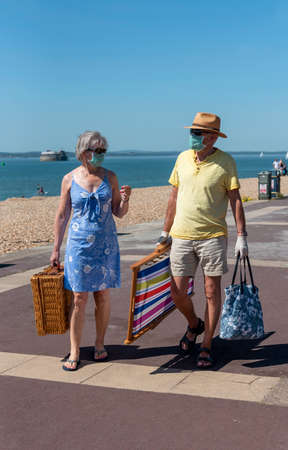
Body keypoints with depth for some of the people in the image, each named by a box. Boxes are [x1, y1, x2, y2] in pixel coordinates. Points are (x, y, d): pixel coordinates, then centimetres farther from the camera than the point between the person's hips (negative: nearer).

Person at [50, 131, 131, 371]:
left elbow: (119, 213, 7)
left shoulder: (110, 177, 3)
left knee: (103, 296, 7)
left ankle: (100, 345, 23)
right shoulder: (70, 179, 0)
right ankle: (74, 352, 7)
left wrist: (125, 199, -14)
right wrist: (56, 248, 5)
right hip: (79, 244, -1)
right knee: (79, 299, -2)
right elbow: (62, 216, 5)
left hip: (106, 244, 1)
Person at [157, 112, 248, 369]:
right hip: (182, 237, 3)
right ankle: (194, 325, 34)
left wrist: (242, 237, -9)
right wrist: (165, 232, 16)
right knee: (178, 293, 3)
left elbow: (235, 201, -3)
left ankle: (206, 346, 16)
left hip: (213, 236, -3)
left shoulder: (226, 162, -4)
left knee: (212, 293, 2)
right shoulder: (183, 158, 7)